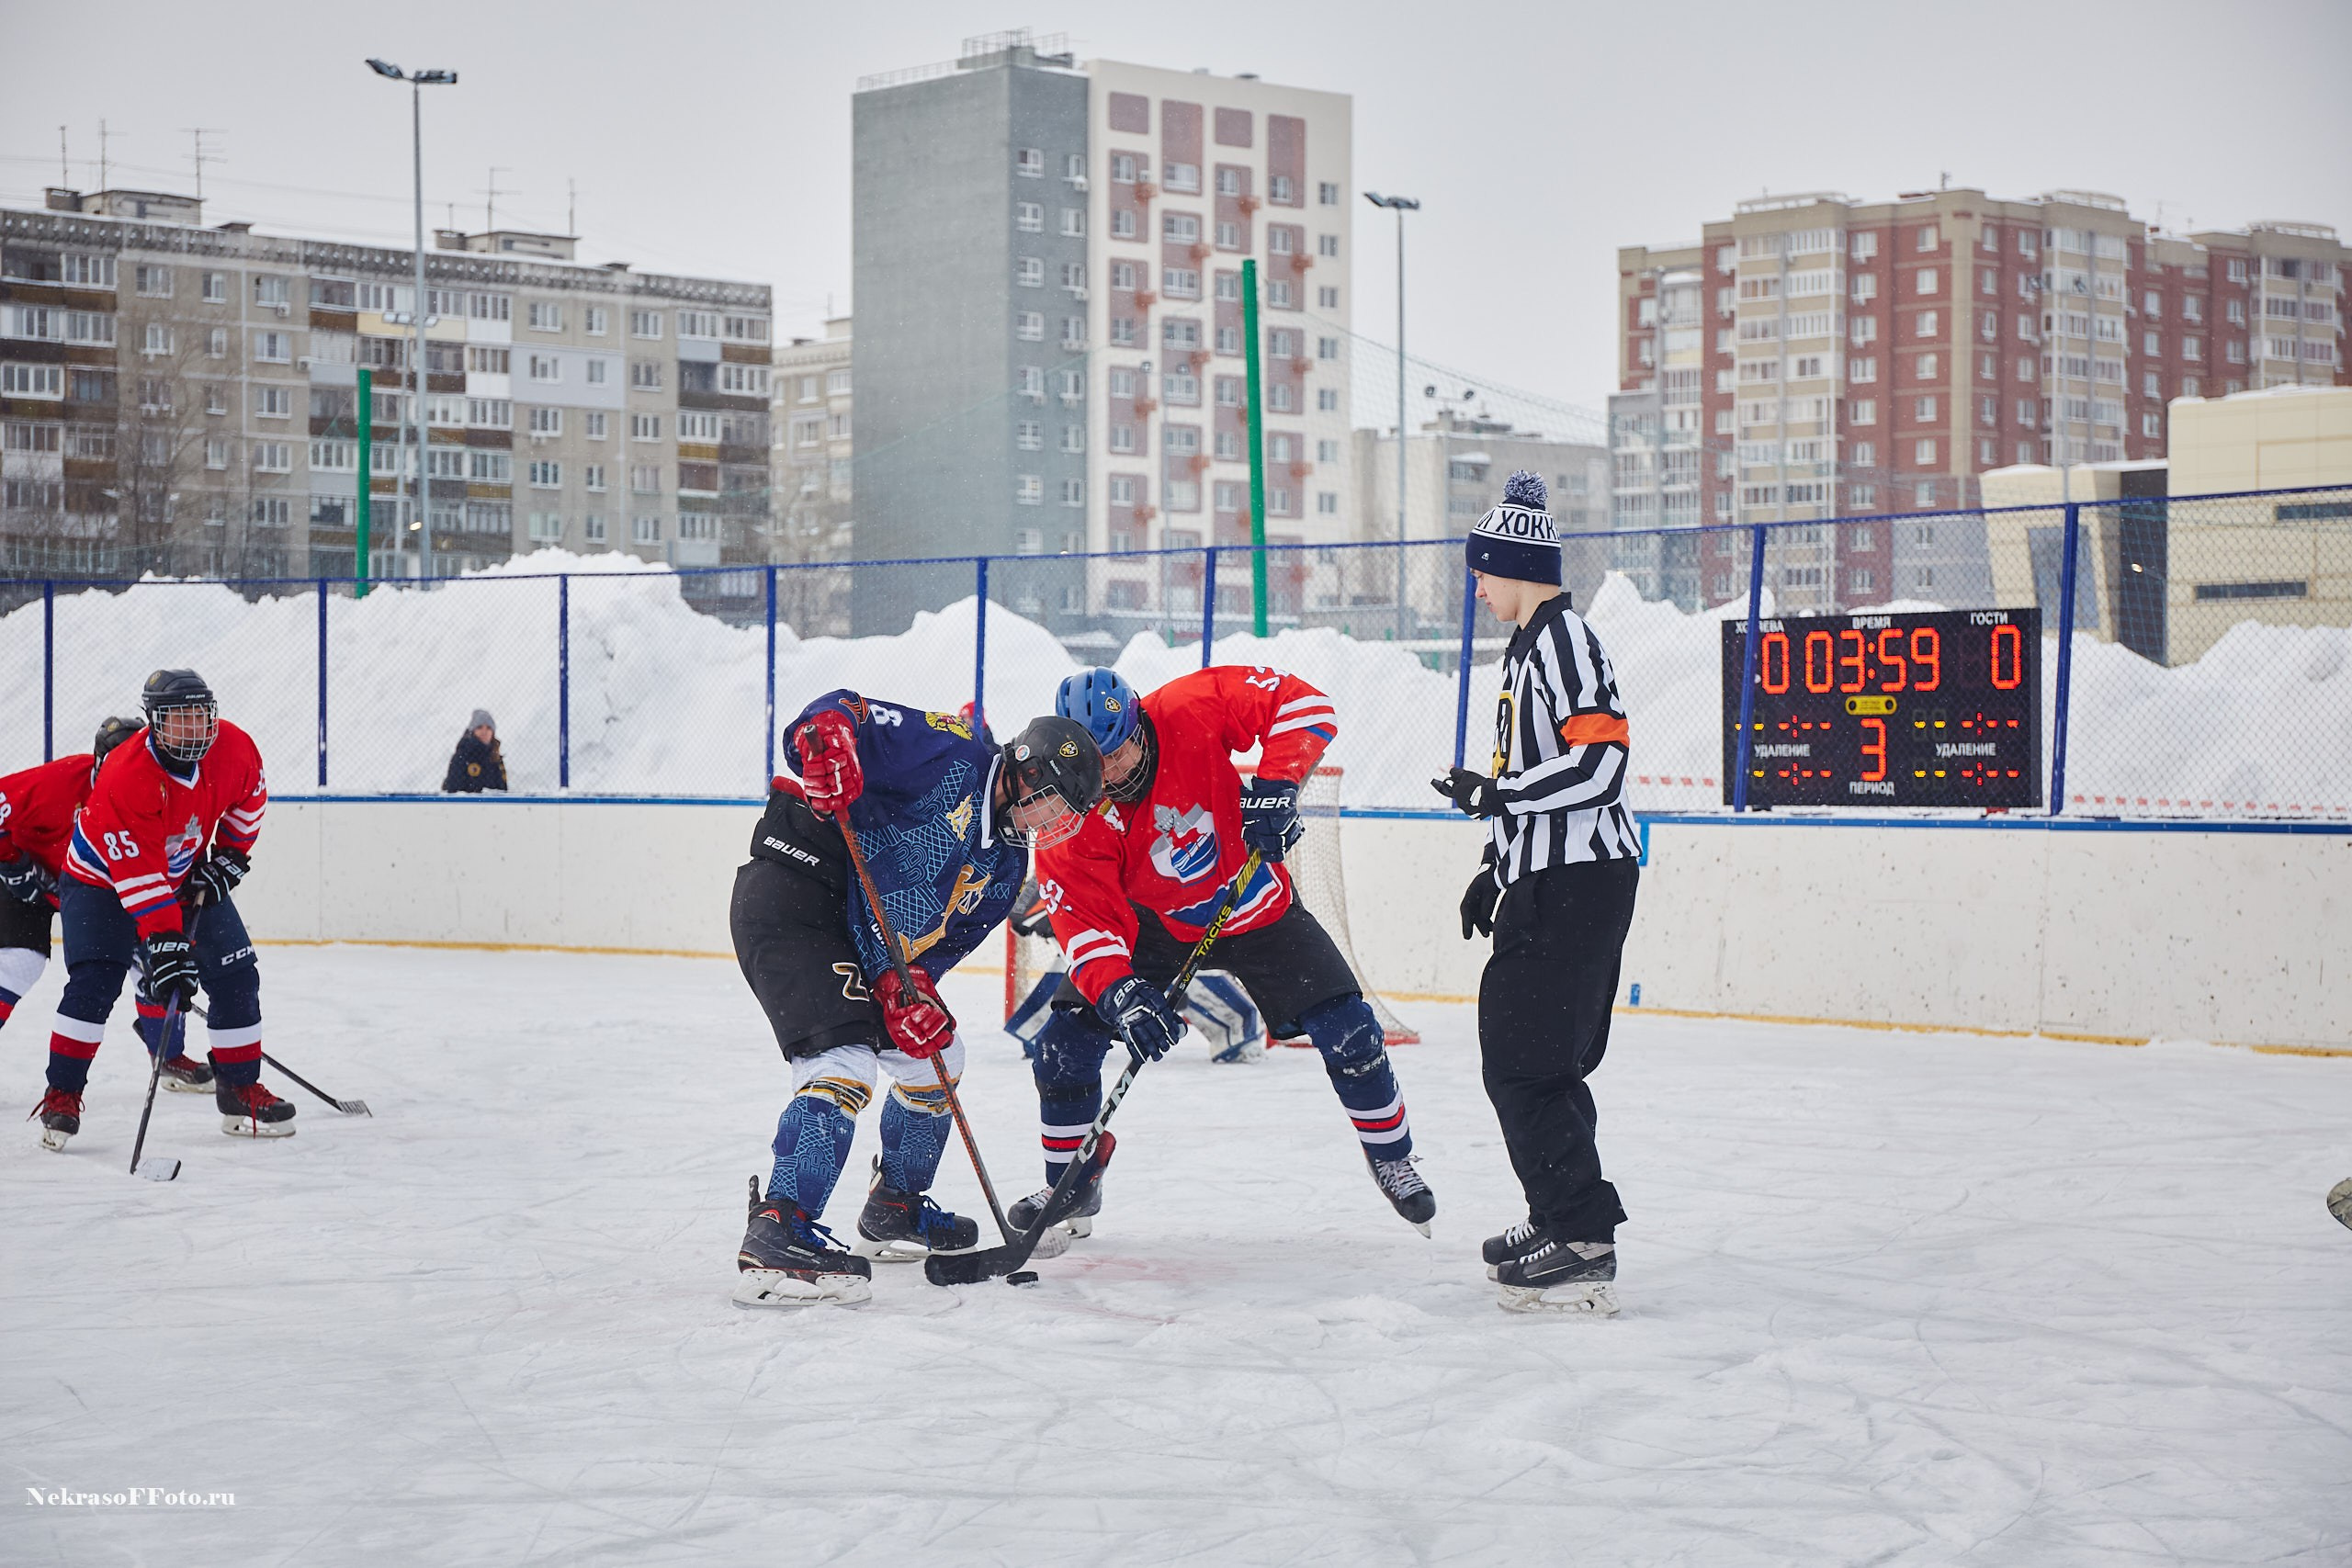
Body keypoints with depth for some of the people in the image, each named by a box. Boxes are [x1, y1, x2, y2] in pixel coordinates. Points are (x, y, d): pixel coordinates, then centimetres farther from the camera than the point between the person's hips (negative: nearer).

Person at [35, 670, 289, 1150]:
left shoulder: (234, 747, -19)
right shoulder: (124, 776, -35)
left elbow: (248, 801, 6)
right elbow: (138, 877, -36)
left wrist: (228, 856, 0)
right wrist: (165, 946, -39)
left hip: (187, 876, 5)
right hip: (103, 877, -5)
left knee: (236, 977, 0)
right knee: (94, 983, -20)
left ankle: (239, 1092, 12)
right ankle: (62, 1095, -7)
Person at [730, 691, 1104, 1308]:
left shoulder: (1006, 861, 11)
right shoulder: (951, 757, -12)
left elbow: (944, 939, 6)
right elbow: (841, 714, -18)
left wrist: (906, 982, -15)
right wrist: (827, 741, -41)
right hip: (789, 901, -10)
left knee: (934, 1053, 17)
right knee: (846, 1064, -23)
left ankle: (895, 1211, 34)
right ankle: (777, 1236, -28)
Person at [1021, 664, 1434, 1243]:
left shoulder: (1192, 709, -29)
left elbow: (1302, 702, -24)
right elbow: (1085, 922, -28)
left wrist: (1276, 784, -36)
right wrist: (1118, 992, -46)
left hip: (1255, 903, -1)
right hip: (1153, 922, 1)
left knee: (1347, 1031, -8)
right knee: (1064, 1043, -11)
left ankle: (1393, 1160, 18)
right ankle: (1072, 1188, 11)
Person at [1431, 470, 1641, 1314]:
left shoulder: (1565, 642, -14)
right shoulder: (1531, 647, 19)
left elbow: (1599, 762, -23)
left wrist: (1495, 794, -19)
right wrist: (1498, 869, 25)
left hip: (1579, 883, -11)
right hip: (1549, 879, 11)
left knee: (1526, 1065, -12)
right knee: (1536, 1060, 18)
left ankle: (1584, 1249, -13)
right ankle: (1561, 1219, 29)